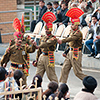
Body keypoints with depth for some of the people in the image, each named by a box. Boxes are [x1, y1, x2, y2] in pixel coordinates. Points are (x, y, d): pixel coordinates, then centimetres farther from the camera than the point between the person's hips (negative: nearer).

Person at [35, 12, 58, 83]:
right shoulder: (43, 38, 15)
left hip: (49, 57, -7)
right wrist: (37, 60, 15)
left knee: (51, 75, -2)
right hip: (41, 57, 7)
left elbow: (47, 44, -25)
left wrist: (38, 46, -34)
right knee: (38, 74, 5)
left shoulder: (53, 38, -7)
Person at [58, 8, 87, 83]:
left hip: (76, 54, -9)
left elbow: (72, 38, -34)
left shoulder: (78, 33, -17)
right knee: (64, 69, 6)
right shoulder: (72, 32, 12)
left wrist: (62, 41, -45)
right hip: (70, 53, 9)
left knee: (78, 72, -5)